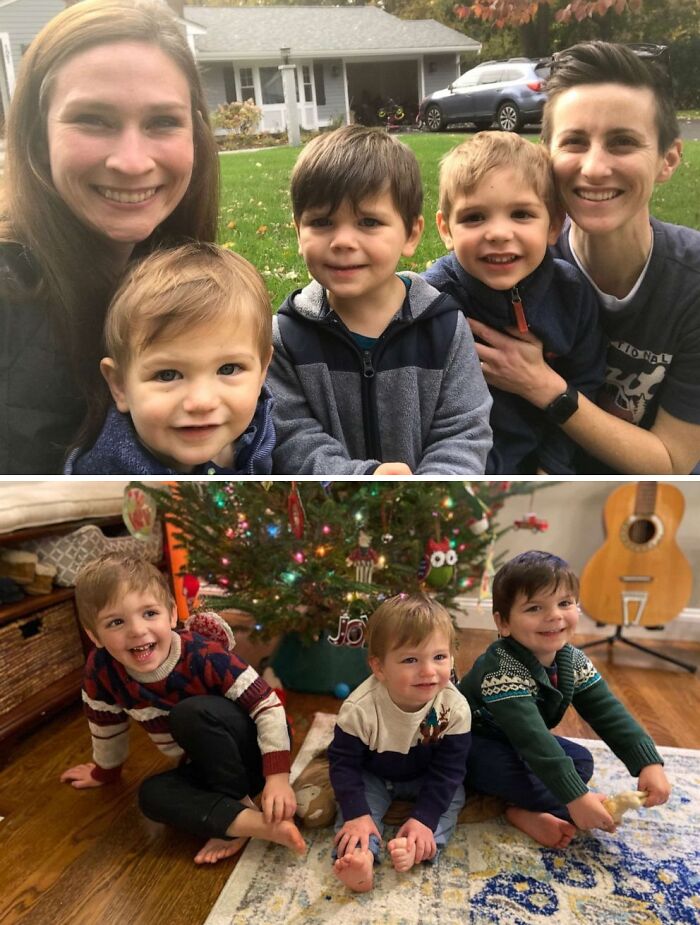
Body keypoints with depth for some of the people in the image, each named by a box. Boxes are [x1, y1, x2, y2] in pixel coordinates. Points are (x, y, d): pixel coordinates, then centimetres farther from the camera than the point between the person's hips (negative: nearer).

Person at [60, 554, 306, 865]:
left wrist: (278, 776, -30)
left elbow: (268, 706, -24)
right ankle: (253, 822, -23)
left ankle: (240, 804, -15)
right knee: (152, 795, -21)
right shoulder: (100, 670, -16)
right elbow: (106, 726, 5)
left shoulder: (204, 657, -29)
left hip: (254, 752, -5)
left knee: (192, 712, -31)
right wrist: (105, 770, 20)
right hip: (210, 768, 5)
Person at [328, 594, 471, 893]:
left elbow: (447, 770, -21)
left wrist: (423, 818, -29)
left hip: (425, 778, 2)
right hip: (372, 776, -1)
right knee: (357, 798, -24)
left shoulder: (455, 708, -30)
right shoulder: (360, 708, -34)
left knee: (452, 794, -18)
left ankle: (414, 847, -30)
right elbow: (344, 763, -22)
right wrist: (357, 814, -31)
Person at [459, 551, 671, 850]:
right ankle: (557, 812, -14)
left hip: (516, 745, 8)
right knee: (510, 767, -35)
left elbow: (609, 713, -12)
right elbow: (530, 738, -41)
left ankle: (527, 812, -17)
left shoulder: (573, 661, -11)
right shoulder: (501, 668, -35)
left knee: (580, 760, -8)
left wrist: (649, 764, -24)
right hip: (471, 747, -7)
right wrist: (575, 797, -44)